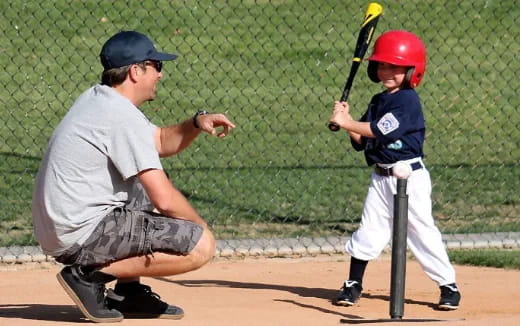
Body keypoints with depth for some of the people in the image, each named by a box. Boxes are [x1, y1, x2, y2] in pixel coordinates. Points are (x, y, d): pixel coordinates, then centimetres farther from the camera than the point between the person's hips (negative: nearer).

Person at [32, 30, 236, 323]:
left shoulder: (96, 100, 14)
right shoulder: (123, 117, -16)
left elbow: (161, 141, 26)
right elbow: (164, 200, -19)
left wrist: (196, 123, 7)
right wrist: (200, 226, -1)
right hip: (83, 237, -10)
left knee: (152, 187, 29)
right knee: (200, 246, -13)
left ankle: (129, 292, 18)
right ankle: (91, 275, -10)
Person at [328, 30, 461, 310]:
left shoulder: (408, 100, -13)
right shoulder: (377, 102, 12)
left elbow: (381, 130, -23)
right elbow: (361, 141, 10)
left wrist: (346, 122, -18)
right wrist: (347, 122, -7)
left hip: (409, 177, -7)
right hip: (381, 177, 7)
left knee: (421, 231, -4)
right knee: (369, 231, 7)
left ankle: (449, 287, 5)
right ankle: (353, 285, 16)